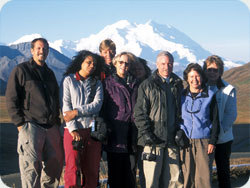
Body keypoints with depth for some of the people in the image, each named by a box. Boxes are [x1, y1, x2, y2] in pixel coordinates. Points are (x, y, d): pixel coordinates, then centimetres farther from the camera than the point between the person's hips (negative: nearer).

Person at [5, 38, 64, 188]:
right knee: (32, 165, -9)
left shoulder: (50, 73, 20)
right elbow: (11, 99, -4)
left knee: (56, 162, 9)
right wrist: (20, 123, -10)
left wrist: (57, 122, 17)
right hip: (31, 126, -6)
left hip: (51, 127, 6)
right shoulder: (21, 70, 0)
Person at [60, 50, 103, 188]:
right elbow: (65, 107, -2)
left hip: (92, 129, 3)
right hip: (73, 130, -3)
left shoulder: (97, 83, 14)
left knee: (91, 170, 3)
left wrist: (76, 112, -13)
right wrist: (73, 129, -12)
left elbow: (97, 105, -2)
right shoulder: (68, 80, 5)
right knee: (73, 169, -9)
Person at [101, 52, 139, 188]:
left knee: (129, 170, 6)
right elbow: (102, 109, 2)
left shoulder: (134, 84, 14)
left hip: (130, 135, 3)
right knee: (115, 171, 0)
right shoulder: (108, 83, 3)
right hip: (114, 135, -3)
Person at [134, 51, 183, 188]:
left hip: (173, 140, 4)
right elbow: (139, 112, -3)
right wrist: (145, 133, -12)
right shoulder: (147, 85, 1)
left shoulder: (178, 85, 14)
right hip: (154, 140, -4)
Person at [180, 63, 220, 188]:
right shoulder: (182, 96, 8)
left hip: (204, 141, -2)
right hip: (185, 141, 2)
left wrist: (212, 142, -3)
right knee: (187, 175, 3)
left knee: (204, 176, -2)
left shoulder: (210, 95, 3)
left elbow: (215, 120, 3)